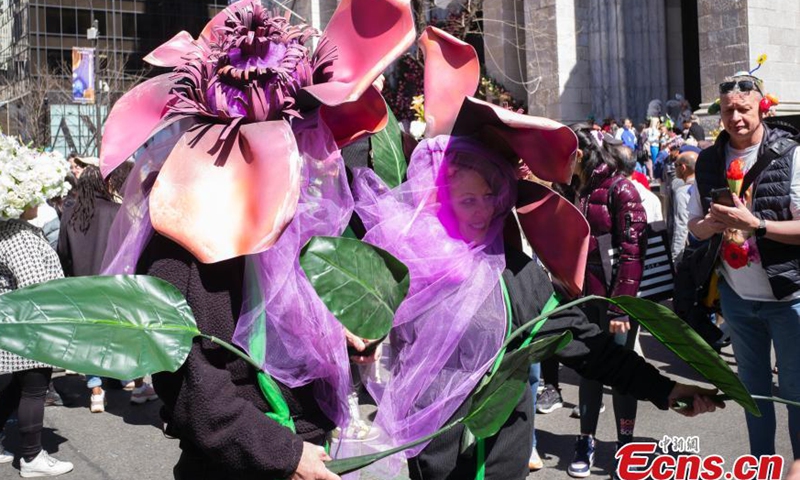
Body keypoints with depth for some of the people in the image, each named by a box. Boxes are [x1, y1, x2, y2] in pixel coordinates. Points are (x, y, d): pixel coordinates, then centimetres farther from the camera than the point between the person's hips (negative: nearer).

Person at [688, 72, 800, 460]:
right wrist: (712, 223, -13)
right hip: (736, 296, 5)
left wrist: (755, 223, -27)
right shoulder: (709, 161, 2)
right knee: (753, 385, 18)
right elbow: (695, 227, 8)